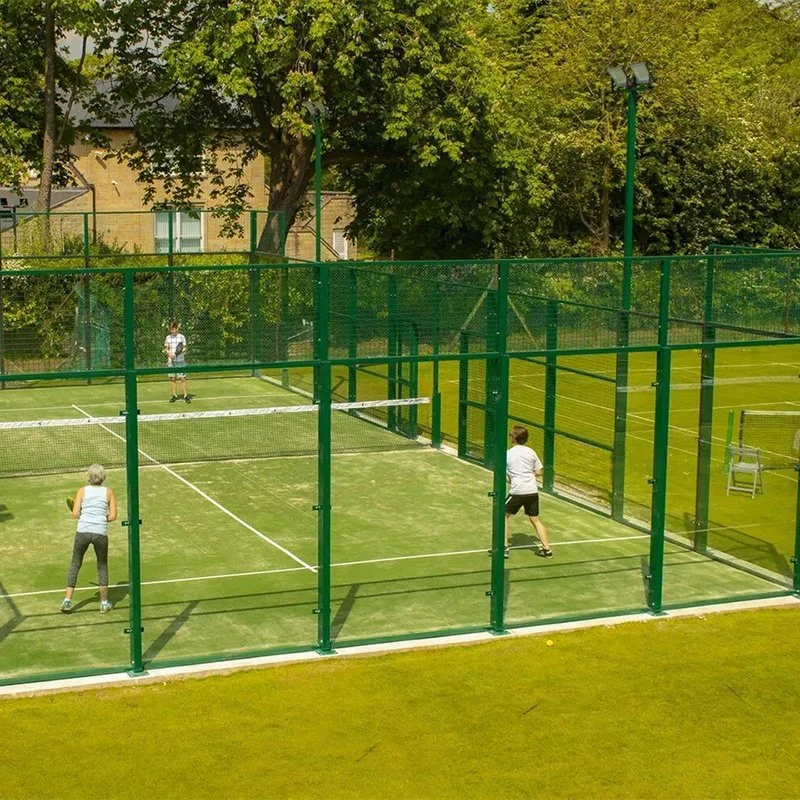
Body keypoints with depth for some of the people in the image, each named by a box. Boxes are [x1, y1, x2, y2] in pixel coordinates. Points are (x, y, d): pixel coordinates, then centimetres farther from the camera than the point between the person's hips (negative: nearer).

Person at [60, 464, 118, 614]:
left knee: (75, 564, 15)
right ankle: (104, 603, 17)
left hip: (83, 530, 0)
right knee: (102, 566, 18)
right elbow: (113, 516, 1)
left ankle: (67, 599, 9)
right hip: (101, 532, 0)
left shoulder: (82, 491, 4)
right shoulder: (108, 492, 5)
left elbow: (75, 514, -1)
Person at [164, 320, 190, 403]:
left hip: (180, 360, -3)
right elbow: (166, 349, 12)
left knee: (183, 378, -7)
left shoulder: (181, 337, 0)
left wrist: (182, 350, -19)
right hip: (171, 361, 3)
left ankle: (186, 395, -4)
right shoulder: (168, 338, 9)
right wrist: (169, 353, -9)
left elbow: (185, 348, 3)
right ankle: (174, 395, 13)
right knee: (172, 378, 4)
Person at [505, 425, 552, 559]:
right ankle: (546, 548, 12)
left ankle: (504, 547, 5)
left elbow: (503, 475, 2)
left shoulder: (508, 454, -3)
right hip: (532, 491, 4)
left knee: (504, 515, 13)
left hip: (517, 491, -4)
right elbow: (539, 472, 8)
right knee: (535, 519, 15)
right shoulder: (531, 452, 5)